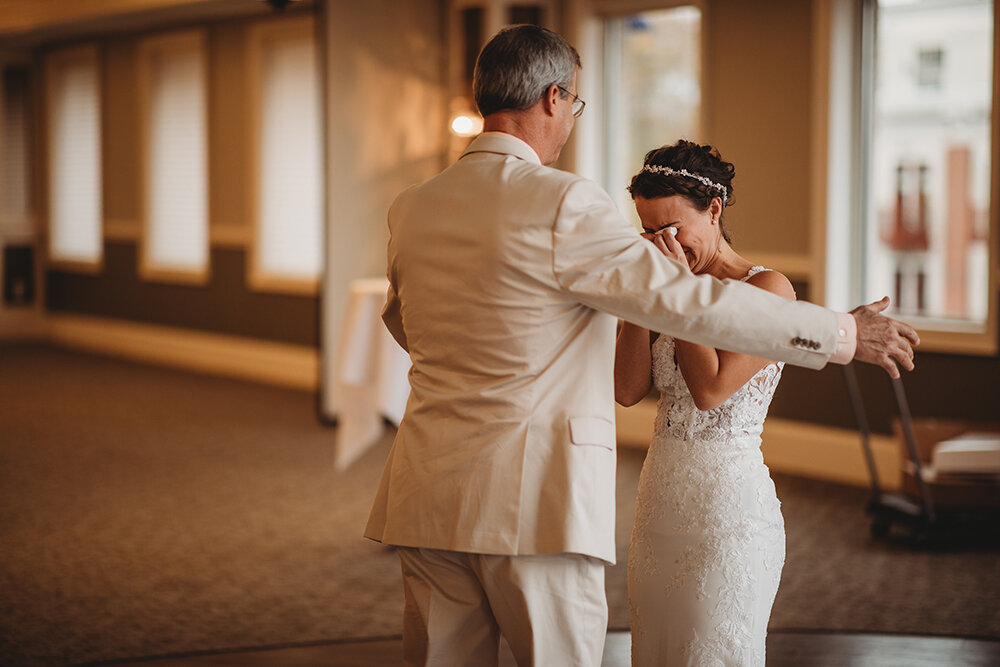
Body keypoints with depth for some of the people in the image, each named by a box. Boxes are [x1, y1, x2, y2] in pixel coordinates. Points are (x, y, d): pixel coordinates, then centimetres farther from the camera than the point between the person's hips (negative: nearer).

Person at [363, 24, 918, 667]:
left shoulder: (411, 209, 7)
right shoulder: (564, 205, -12)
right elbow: (688, 300, -14)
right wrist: (843, 331, -6)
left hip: (429, 494, 6)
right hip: (535, 500, -6)